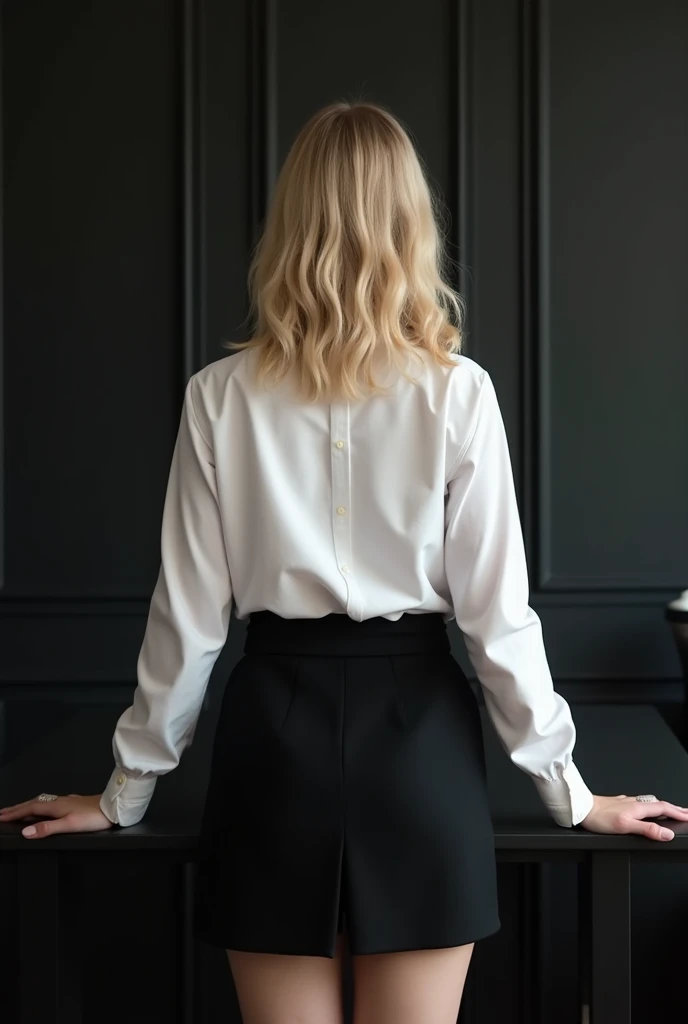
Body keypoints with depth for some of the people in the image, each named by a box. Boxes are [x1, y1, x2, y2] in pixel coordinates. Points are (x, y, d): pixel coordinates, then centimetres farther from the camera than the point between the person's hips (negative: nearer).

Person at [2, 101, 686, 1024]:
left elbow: (188, 616, 0)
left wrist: (128, 791, 11)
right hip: (417, 727, -1)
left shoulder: (222, 398, -4)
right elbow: (497, 613, -5)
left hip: (276, 729, 1)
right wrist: (568, 790, 6)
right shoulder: (458, 395, -7)